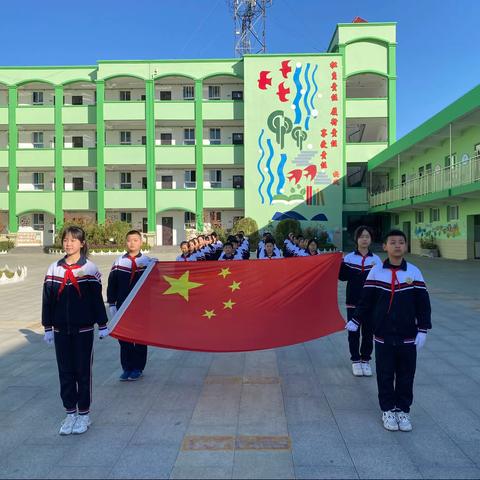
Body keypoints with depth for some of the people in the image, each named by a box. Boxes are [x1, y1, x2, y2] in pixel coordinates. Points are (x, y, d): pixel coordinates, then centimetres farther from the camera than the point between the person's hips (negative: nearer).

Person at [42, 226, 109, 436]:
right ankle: (70, 413, 23)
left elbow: (97, 298, -3)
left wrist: (102, 325, -1)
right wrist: (48, 328, 5)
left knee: (83, 371, 6)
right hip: (61, 329, 3)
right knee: (65, 371, 9)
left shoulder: (89, 268, -5)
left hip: (83, 329, -3)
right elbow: (47, 299, 6)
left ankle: (84, 414, 20)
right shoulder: (54, 268, 3)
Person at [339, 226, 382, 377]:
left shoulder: (376, 259, 2)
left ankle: (366, 360, 23)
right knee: (353, 332, 7)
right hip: (353, 301, -1)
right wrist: (340, 263, -19)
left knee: (368, 332, 9)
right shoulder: (349, 257, 0)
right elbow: (342, 277, -6)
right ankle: (355, 360, 20)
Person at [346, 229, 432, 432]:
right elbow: (366, 301, 2)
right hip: (383, 336, 0)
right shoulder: (376, 272, -4)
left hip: (408, 337, 1)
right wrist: (354, 322, 2)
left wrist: (422, 330, -2)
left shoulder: (414, 272, -3)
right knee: (385, 375, 9)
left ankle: (403, 410, 28)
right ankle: (388, 410, 25)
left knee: (406, 376, 11)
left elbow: (423, 304, 1)